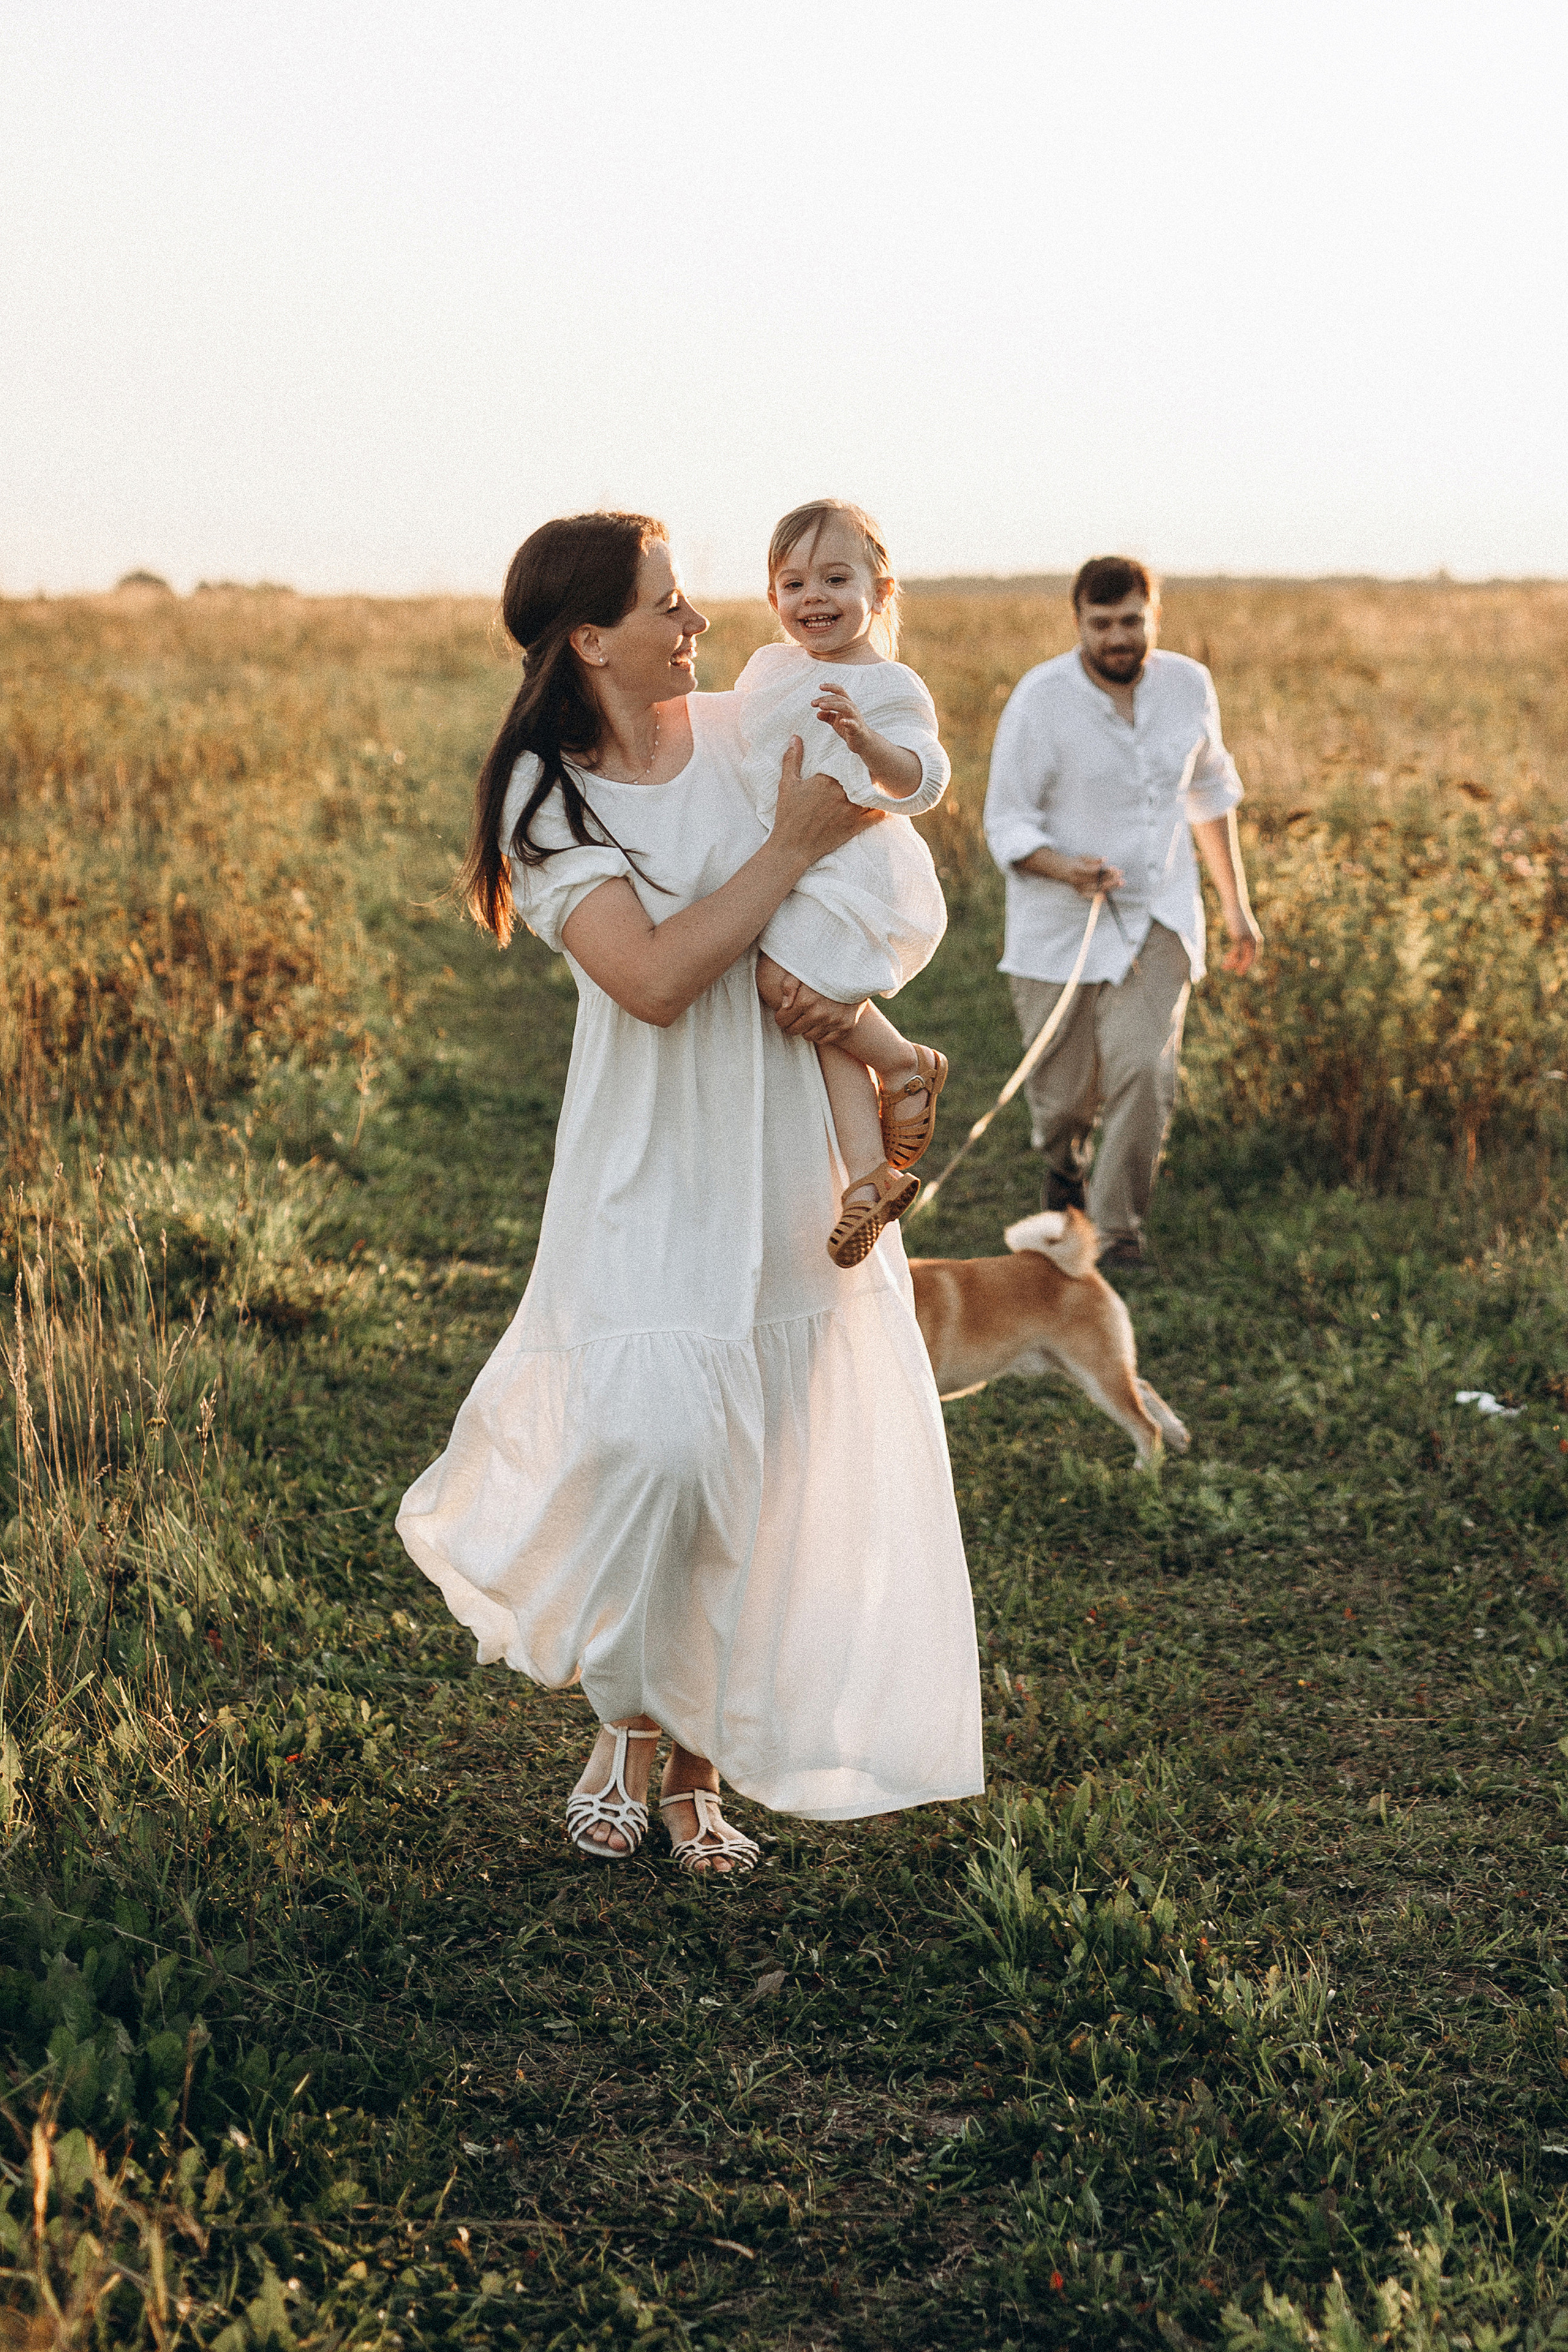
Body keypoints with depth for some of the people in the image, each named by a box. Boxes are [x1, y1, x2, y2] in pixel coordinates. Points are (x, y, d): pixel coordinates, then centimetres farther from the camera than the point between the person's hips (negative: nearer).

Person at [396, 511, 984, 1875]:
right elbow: (652, 978, -20)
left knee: (771, 1466, 4)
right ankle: (628, 1727, 13)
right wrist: (793, 845, -19)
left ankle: (700, 1760, 18)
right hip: (654, 1166, -4)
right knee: (653, 1443, -15)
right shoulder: (546, 796, -8)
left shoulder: (745, 735, 3)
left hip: (792, 1151, 4)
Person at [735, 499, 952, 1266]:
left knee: (789, 980, -25)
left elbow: (923, 784, -23)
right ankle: (870, 1173, 1)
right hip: (784, 872, 8)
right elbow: (730, 744, 34)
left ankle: (906, 1065, -4)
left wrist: (867, 741, -38)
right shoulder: (768, 667, 14)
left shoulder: (886, 686, -10)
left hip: (854, 863, -8)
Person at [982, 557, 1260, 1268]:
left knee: (1143, 1070, -18)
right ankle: (1065, 1162, 45)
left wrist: (1236, 906, 17)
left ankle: (1117, 1233, -3)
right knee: (1062, 1094, 8)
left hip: (1156, 915, 2)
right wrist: (1065, 868, -32)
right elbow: (1007, 823, -11)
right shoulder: (1040, 699, -15)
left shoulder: (1189, 686, -2)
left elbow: (1211, 793, 14)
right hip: (1059, 926, -2)